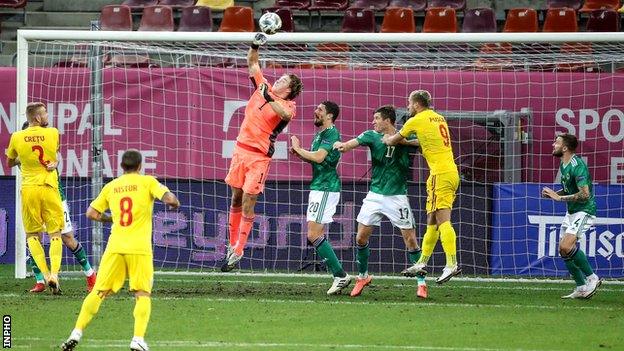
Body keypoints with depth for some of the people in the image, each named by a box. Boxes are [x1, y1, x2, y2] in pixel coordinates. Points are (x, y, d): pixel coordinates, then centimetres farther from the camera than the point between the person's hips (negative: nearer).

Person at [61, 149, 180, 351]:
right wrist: (174, 203, 14)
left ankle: (77, 333, 1)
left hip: (115, 246, 3)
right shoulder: (147, 182, 3)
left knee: (98, 292, 7)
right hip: (140, 248, -3)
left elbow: (91, 213, 12)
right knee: (143, 294, 3)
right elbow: (169, 199, -9)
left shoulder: (111, 187, 12)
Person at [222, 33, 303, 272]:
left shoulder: (288, 106, -4)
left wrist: (270, 98, -33)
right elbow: (252, 62, 18)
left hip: (260, 156, -6)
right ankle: (232, 244, 17)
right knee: (236, 197, 8)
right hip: (241, 149, 6)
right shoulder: (263, 87, 12)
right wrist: (255, 46, 4)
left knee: (248, 202, -7)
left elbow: (285, 113, -28)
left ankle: (238, 252, -4)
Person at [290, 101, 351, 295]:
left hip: (326, 189, -10)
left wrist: (299, 149, -11)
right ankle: (339, 276, 10)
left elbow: (319, 157, -25)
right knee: (317, 236, 9)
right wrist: (299, 153, 8)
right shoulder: (319, 134, 18)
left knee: (314, 235, -14)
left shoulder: (332, 133, -13)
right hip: (318, 188, 10)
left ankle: (340, 275, -10)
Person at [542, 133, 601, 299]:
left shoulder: (577, 166, -21)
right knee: (563, 251, 6)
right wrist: (552, 193, 4)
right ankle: (581, 289, 13)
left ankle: (592, 279, -10)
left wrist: (559, 197, -25)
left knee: (566, 246, -23)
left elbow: (585, 194, -28)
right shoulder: (563, 164, 10)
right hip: (571, 212, 10)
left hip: (584, 211, -10)